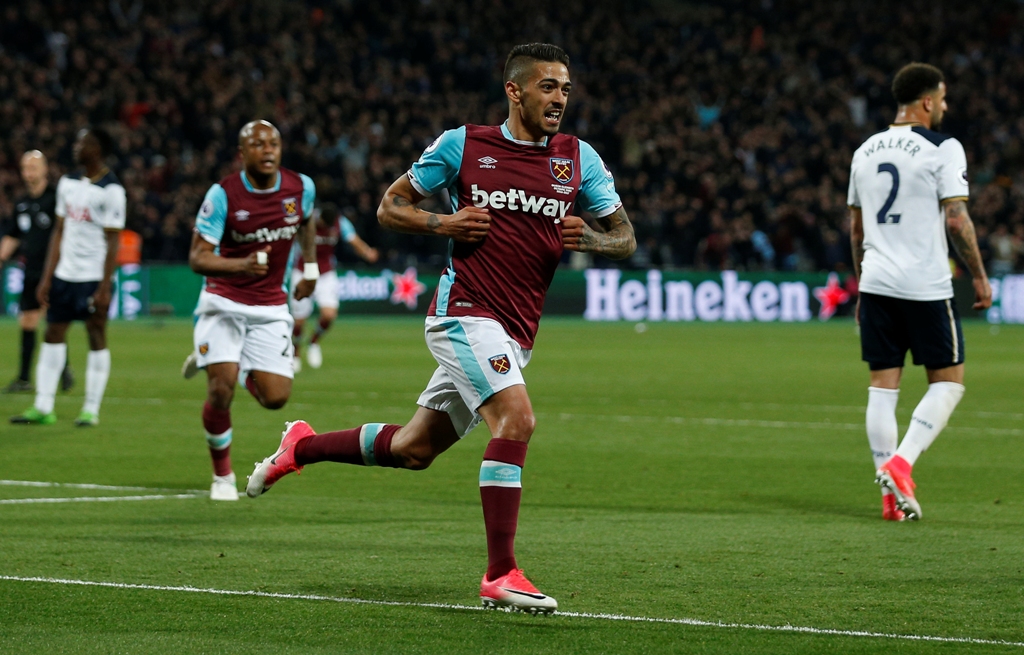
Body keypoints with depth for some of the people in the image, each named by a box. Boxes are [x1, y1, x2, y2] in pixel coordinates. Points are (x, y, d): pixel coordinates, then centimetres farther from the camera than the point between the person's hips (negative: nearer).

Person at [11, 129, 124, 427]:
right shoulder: (68, 183, 12)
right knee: (52, 335, 5)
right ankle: (43, 407, 8)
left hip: (93, 277, -7)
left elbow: (112, 242, -11)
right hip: (64, 275, 7)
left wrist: (104, 288, -16)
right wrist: (46, 278, 9)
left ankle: (91, 409, 3)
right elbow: (60, 232, 14)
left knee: (96, 336, -1)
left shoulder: (111, 190, -9)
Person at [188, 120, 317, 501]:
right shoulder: (222, 195, -15)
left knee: (275, 397, -6)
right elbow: (197, 258, -18)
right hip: (224, 302, -3)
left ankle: (243, 369, 30)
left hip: (271, 306, 3)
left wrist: (310, 268, 20)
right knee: (221, 389, -16)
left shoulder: (301, 187, -4)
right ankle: (222, 475, 7)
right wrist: (241, 265, -35)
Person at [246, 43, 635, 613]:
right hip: (465, 309, -5)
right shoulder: (463, 145, -1)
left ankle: (303, 446, 38)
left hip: (516, 332, 5)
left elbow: (626, 239, 9)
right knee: (517, 419, -25)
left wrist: (589, 238, -13)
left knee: (415, 449, 14)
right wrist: (443, 224, -12)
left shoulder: (580, 159, 6)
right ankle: (501, 576, -23)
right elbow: (391, 207, 8)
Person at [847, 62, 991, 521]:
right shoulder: (942, 148, -6)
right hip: (926, 285, -6)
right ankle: (900, 464, -11)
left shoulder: (865, 152, 13)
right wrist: (979, 275, -1)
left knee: (883, 385, 6)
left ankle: (893, 497, 4)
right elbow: (956, 220, -11)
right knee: (948, 381, 7)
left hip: (876, 284, 6)